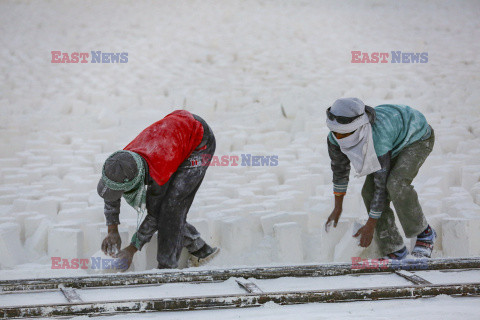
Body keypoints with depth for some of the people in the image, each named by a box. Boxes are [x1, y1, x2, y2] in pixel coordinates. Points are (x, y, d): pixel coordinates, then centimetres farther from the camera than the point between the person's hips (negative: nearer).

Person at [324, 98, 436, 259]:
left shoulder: (378, 138, -43)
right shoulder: (335, 137, -23)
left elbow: (382, 184, -32)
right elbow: (339, 168, -2)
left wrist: (370, 225, -24)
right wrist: (337, 207, 6)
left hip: (417, 138, -7)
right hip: (395, 143, 7)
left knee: (396, 185, -30)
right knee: (369, 192, -9)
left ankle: (425, 233, -8)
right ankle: (394, 250, 0)